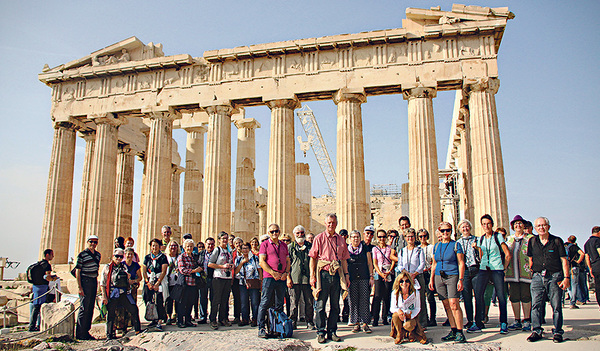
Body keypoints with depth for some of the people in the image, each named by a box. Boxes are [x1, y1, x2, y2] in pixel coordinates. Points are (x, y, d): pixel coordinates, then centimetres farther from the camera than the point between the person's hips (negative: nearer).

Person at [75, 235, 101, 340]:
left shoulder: (98, 255, 13)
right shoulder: (82, 255, -7)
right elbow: (77, 271, -9)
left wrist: (96, 284, 16)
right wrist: (79, 287, -15)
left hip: (94, 281, 7)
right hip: (85, 281, -7)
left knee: (91, 308, 9)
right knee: (84, 308, -7)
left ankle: (86, 331, 17)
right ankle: (80, 334, 0)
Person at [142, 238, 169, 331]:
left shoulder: (163, 257, 1)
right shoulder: (147, 257, 12)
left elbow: (163, 271, -6)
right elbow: (144, 271, 9)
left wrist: (157, 283, -13)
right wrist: (148, 282, -3)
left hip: (160, 281, -4)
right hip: (149, 282, 4)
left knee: (159, 301, -12)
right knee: (149, 301, 0)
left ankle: (159, 322, -11)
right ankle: (154, 320, 12)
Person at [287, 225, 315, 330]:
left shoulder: (310, 246, 12)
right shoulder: (290, 247, 9)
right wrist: (288, 278, -3)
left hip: (308, 278, 1)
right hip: (294, 279, -1)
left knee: (309, 302, 3)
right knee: (294, 302, 2)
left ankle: (309, 322, 15)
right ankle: (293, 322, 12)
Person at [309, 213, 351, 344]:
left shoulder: (341, 240, 12)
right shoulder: (319, 238, 2)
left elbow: (344, 259, 16)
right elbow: (313, 258, 0)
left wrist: (346, 275, 10)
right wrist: (312, 276, -6)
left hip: (337, 275, 3)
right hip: (323, 274, -3)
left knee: (335, 306, 8)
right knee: (320, 305, 0)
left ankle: (332, 332, 18)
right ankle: (321, 332, 10)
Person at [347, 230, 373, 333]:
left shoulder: (365, 248, 9)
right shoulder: (346, 250, 8)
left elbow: (369, 263, 10)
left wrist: (371, 276, 3)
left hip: (364, 278, 0)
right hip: (352, 279, 0)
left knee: (365, 300, -3)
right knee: (353, 301, 1)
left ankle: (364, 323, 3)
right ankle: (356, 323, 9)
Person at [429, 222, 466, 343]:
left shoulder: (456, 245, 1)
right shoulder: (436, 246, 14)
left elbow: (461, 263, -3)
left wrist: (460, 279, -11)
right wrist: (431, 279, 13)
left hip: (452, 276, -5)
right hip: (439, 277, 5)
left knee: (453, 304, -13)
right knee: (446, 305, 5)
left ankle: (460, 333, -8)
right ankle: (453, 331, 12)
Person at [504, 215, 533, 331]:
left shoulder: (530, 238, 3)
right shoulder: (509, 239, 15)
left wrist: (532, 268, -10)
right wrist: (505, 269, 11)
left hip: (525, 272, -4)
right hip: (512, 273, 4)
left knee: (525, 297, -1)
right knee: (514, 297, 5)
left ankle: (527, 321, 10)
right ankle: (517, 321, 14)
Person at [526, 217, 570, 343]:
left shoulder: (557, 241, 3)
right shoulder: (532, 241, 10)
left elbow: (564, 260, 1)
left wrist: (566, 277, -6)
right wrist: (531, 271, 10)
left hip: (555, 277, -2)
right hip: (538, 277, 2)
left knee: (556, 306, 0)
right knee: (536, 305, -2)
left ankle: (557, 332, 11)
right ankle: (537, 331, 6)